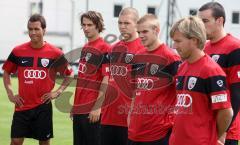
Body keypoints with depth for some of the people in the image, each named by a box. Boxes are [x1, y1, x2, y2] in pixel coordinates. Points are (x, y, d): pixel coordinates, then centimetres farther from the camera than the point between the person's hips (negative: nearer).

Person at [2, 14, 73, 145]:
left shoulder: (55, 53, -3)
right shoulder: (18, 51, 1)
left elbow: (69, 75, 8)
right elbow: (6, 72, 14)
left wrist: (58, 92, -3)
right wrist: (10, 94, 5)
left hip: (43, 106, -1)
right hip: (22, 105, 1)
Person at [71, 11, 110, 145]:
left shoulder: (104, 48, -10)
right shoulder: (85, 48, 15)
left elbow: (106, 79, -15)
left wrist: (98, 106, -19)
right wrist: (76, 104, 18)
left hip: (92, 110, -8)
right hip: (79, 108, 8)